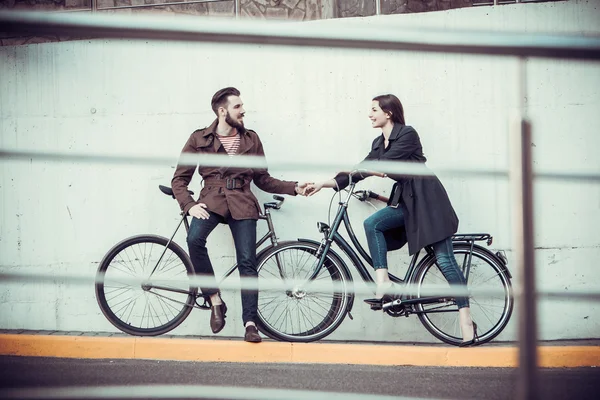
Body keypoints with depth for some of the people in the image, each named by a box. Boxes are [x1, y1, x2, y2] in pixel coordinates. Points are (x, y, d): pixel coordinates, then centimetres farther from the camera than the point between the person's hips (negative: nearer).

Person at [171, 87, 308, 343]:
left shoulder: (251, 140, 14)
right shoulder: (200, 139, 6)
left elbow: (263, 179, 17)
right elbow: (179, 179, 6)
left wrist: (294, 187, 5)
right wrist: (189, 205, -11)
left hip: (242, 203, 2)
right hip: (212, 199, -2)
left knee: (247, 262, -8)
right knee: (195, 239, -30)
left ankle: (250, 322, -2)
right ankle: (215, 300, -16)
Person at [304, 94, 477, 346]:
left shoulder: (407, 134, -10)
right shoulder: (379, 143, 12)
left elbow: (386, 162, -20)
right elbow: (360, 171, 10)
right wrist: (323, 184, 4)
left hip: (427, 199, -7)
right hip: (405, 202, 7)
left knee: (444, 259, -8)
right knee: (372, 223, -19)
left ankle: (466, 320, -4)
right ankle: (383, 285, -21)